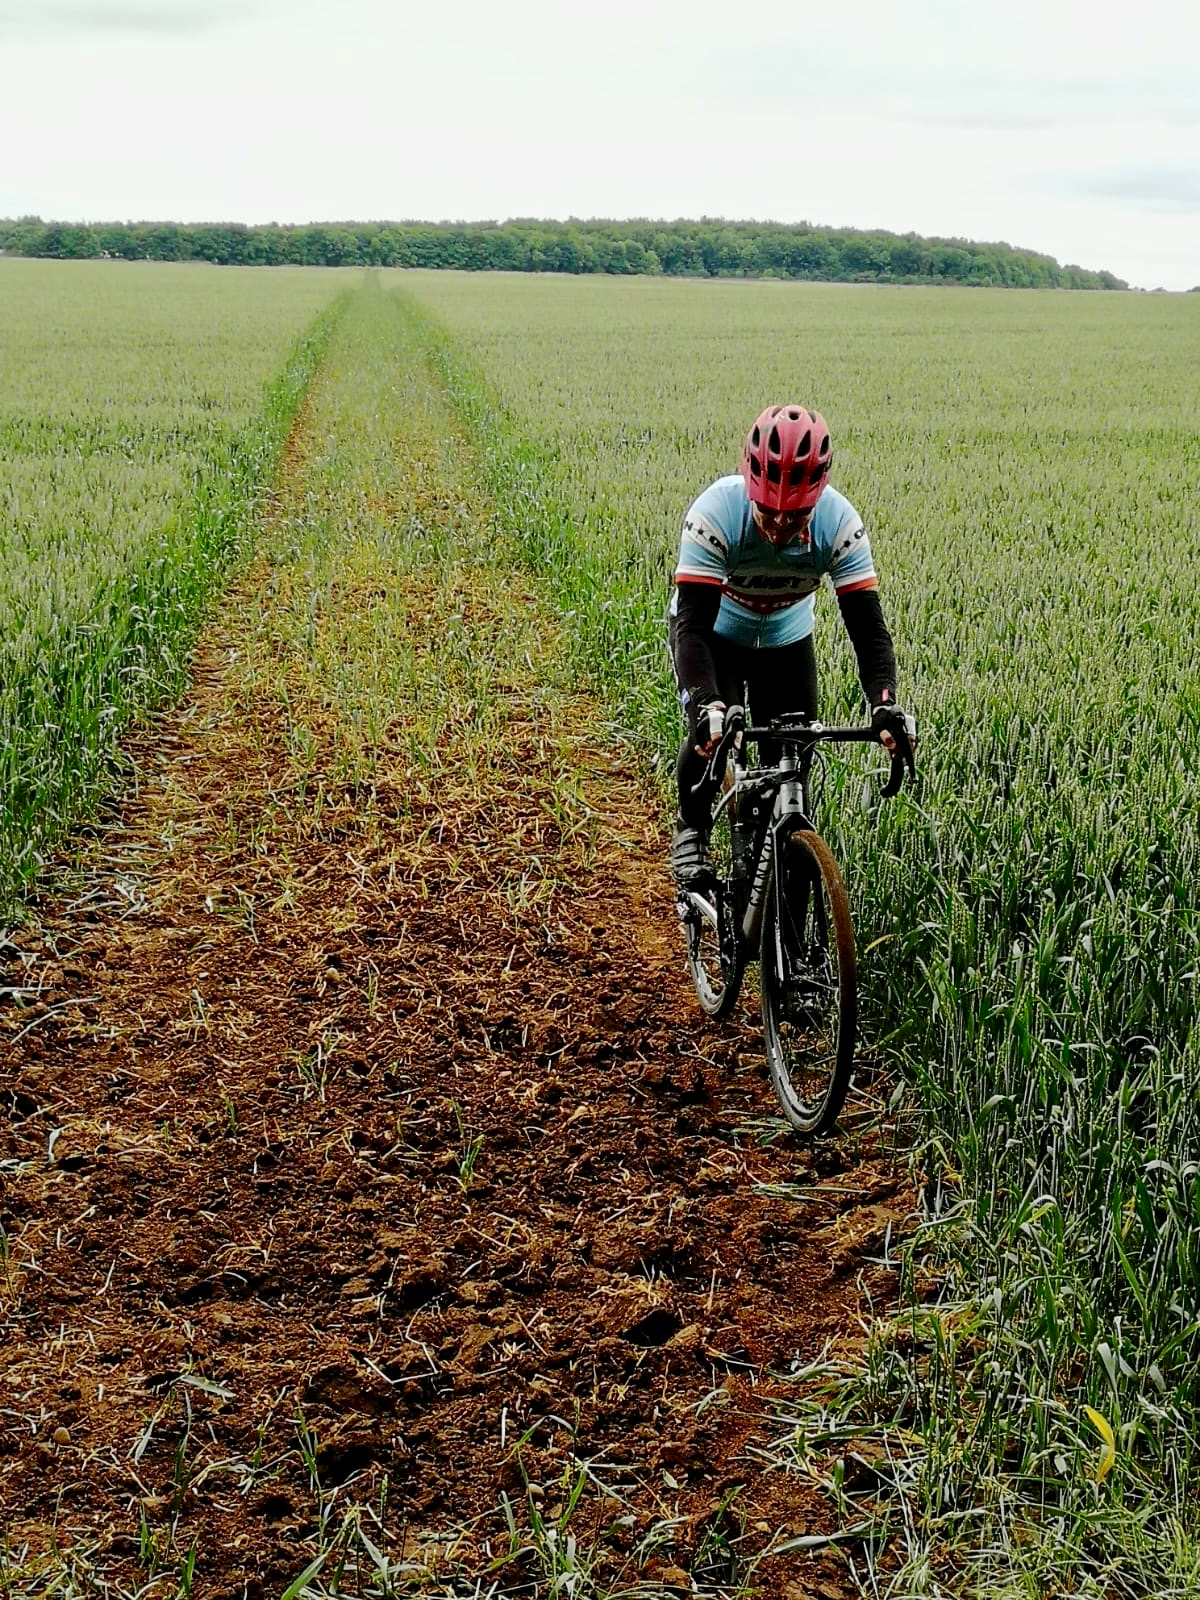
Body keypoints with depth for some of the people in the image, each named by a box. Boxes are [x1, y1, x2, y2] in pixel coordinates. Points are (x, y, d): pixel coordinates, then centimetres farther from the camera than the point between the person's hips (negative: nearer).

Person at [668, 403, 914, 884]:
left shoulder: (840, 523, -30)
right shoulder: (716, 513, -37)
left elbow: (867, 626, -31)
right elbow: (693, 625, -40)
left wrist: (884, 704, -47)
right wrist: (705, 706, -56)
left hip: (787, 639, 3)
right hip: (715, 632, -2)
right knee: (711, 732, -25)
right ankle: (690, 832, 3)